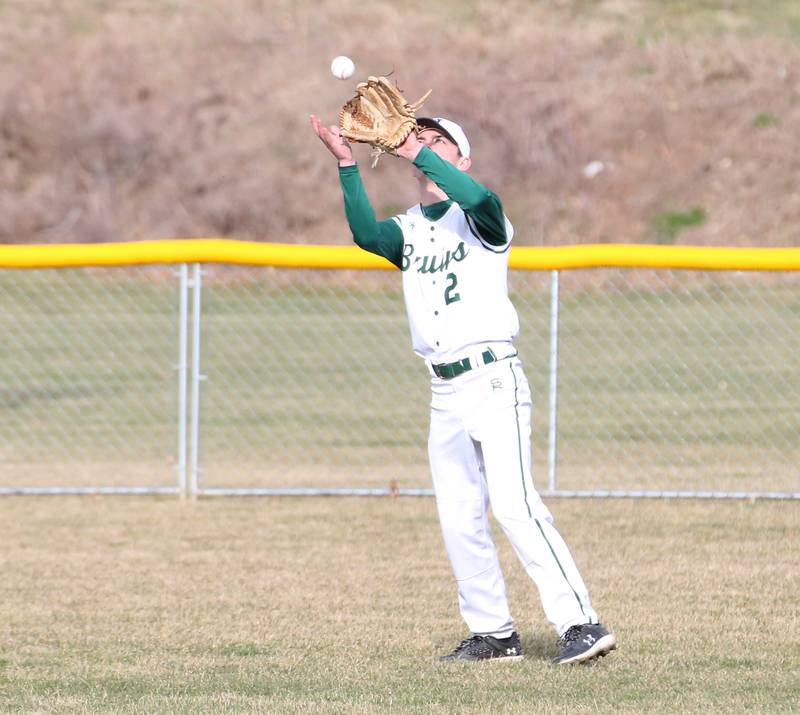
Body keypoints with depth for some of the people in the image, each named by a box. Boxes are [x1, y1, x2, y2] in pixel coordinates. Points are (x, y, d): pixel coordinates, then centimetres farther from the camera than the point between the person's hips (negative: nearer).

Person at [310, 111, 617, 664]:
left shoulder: (479, 218, 0)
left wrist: (420, 153, -22)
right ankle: (494, 634, 14)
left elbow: (479, 198, -25)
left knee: (515, 506, -17)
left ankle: (580, 623, -20)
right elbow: (367, 234, -7)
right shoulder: (407, 229, 15)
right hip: (445, 394, 7)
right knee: (459, 520, 6)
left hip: (493, 380, -7)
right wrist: (347, 166, -16)